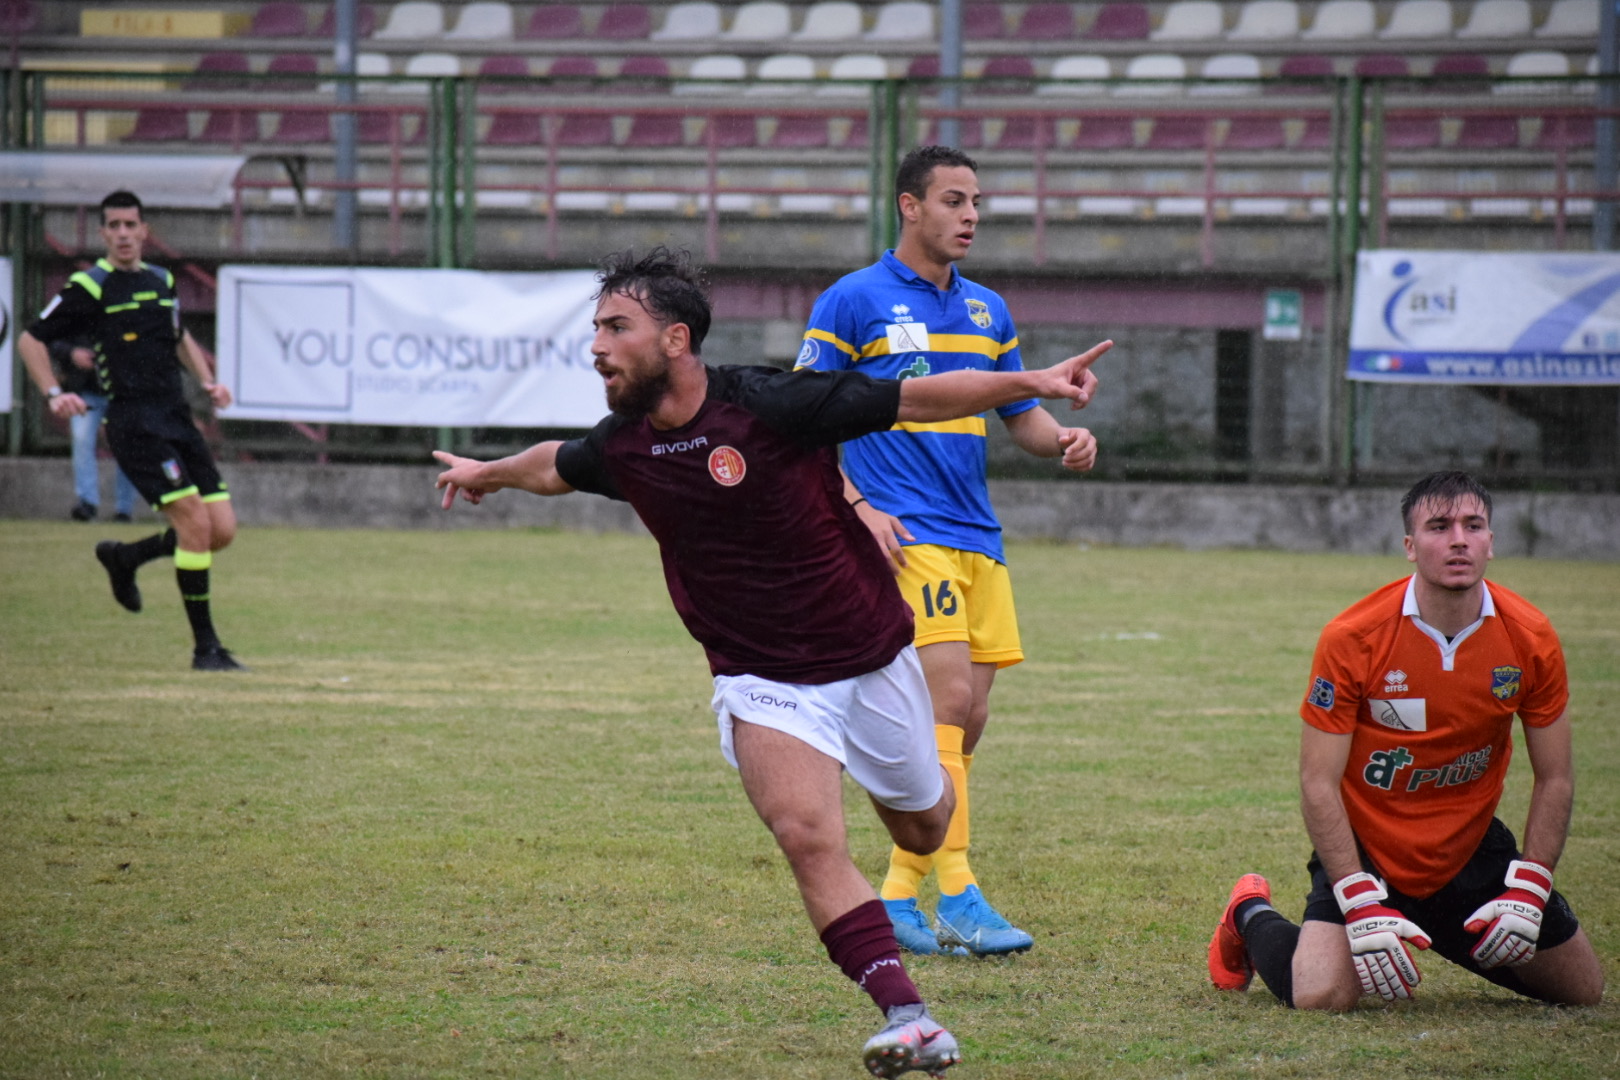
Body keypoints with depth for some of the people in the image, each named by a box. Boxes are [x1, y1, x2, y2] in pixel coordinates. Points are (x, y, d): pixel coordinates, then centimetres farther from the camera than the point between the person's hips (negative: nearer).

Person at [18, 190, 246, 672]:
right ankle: (205, 647, -9)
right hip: (134, 423, -7)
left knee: (221, 530, 1)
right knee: (195, 522, -17)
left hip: (178, 418, 7)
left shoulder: (161, 281, 15)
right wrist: (54, 394, -10)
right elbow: (31, 340, 2)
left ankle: (124, 558, 26)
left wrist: (208, 381, 17)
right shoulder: (90, 287, -3)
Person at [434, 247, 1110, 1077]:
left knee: (921, 829, 17)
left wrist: (1030, 383, -26)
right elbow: (556, 467, 20)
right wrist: (489, 474, 39)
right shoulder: (621, 448, -5)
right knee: (807, 836, -23)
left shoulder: (769, 405, -21)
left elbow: (917, 400, -17)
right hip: (761, 681, 2)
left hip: (869, 657, -2)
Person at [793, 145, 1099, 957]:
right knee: (949, 694, -18)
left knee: (965, 720, 4)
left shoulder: (986, 311, 16)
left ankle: (899, 897, 12)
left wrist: (1064, 440, 0)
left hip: (976, 537, 7)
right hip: (905, 534, -7)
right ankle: (957, 897, -18)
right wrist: (856, 506, -13)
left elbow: (1020, 413, 23)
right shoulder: (853, 302, -2)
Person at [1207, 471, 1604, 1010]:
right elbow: (1318, 782, -17)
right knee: (1320, 994, -25)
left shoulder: (1531, 640, -11)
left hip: (1470, 846, 4)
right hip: (1366, 844, -4)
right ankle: (1252, 916, 12)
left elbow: (1555, 778, -1)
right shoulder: (1351, 639, -21)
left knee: (1583, 988, 5)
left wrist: (1529, 890, -12)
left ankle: (1453, 940, 34)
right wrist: (1361, 902, -25)